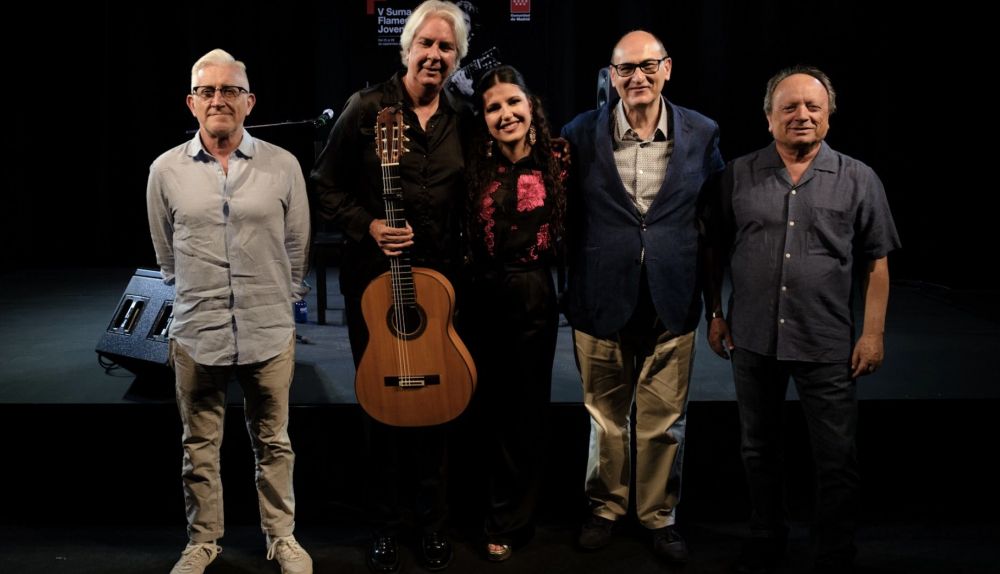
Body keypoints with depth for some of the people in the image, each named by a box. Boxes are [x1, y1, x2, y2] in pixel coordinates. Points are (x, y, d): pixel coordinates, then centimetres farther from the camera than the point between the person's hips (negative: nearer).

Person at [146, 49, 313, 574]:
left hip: (270, 332, 0)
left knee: (273, 442, 12)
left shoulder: (282, 166, -2)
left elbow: (296, 248, 7)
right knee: (200, 446, 13)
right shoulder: (166, 170, 0)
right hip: (196, 334, 1)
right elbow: (166, 255, 11)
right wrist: (196, 300, 13)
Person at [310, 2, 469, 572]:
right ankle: (387, 525, 22)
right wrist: (368, 227, -15)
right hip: (375, 277, -2)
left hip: (439, 278, 3)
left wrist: (461, 256, 0)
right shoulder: (368, 107, -6)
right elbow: (327, 185, -3)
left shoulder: (459, 119, 5)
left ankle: (433, 521, 23)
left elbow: (464, 200, 12)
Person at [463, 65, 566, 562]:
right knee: (490, 405, 10)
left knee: (526, 409, 7)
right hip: (484, 296, 1)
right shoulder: (476, 167, -1)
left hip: (535, 296, -1)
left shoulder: (556, 162, -4)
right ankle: (505, 505, 30)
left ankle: (509, 520, 23)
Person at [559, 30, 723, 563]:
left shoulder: (702, 134, -1)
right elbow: (565, 217, 3)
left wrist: (711, 290, 6)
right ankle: (605, 507, 34)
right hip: (602, 301, 0)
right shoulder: (581, 134, -3)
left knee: (665, 420, 9)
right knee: (605, 415, 14)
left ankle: (660, 515, 28)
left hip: (672, 304, 1)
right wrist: (572, 287, 4)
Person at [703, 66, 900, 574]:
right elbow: (714, 251, 8)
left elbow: (876, 263, 0)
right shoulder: (738, 176, 2)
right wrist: (715, 314, 4)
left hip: (827, 346, -2)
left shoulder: (858, 180, -1)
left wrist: (873, 332, -4)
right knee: (759, 449, 16)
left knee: (837, 460, 4)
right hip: (752, 340, 2)